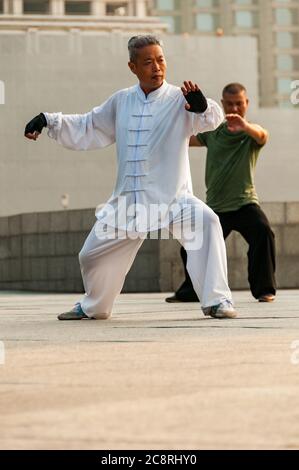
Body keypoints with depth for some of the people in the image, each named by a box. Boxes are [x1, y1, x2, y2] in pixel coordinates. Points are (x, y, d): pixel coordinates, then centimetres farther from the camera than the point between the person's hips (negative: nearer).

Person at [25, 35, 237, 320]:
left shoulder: (179, 100, -7)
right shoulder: (121, 102, 8)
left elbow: (212, 120, -25)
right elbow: (87, 129, 19)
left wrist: (201, 105, -48)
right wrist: (48, 121, 7)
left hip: (172, 198, -5)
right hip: (128, 201, 5)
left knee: (206, 222, -34)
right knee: (92, 255, 14)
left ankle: (216, 301, -26)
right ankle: (93, 306, 46)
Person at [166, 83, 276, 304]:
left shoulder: (251, 134, -6)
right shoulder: (213, 132, 8)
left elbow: (262, 136, -31)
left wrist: (246, 126, -54)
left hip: (245, 202, -4)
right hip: (216, 207, 4)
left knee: (263, 232, -31)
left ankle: (265, 289, -20)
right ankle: (190, 292, 30)